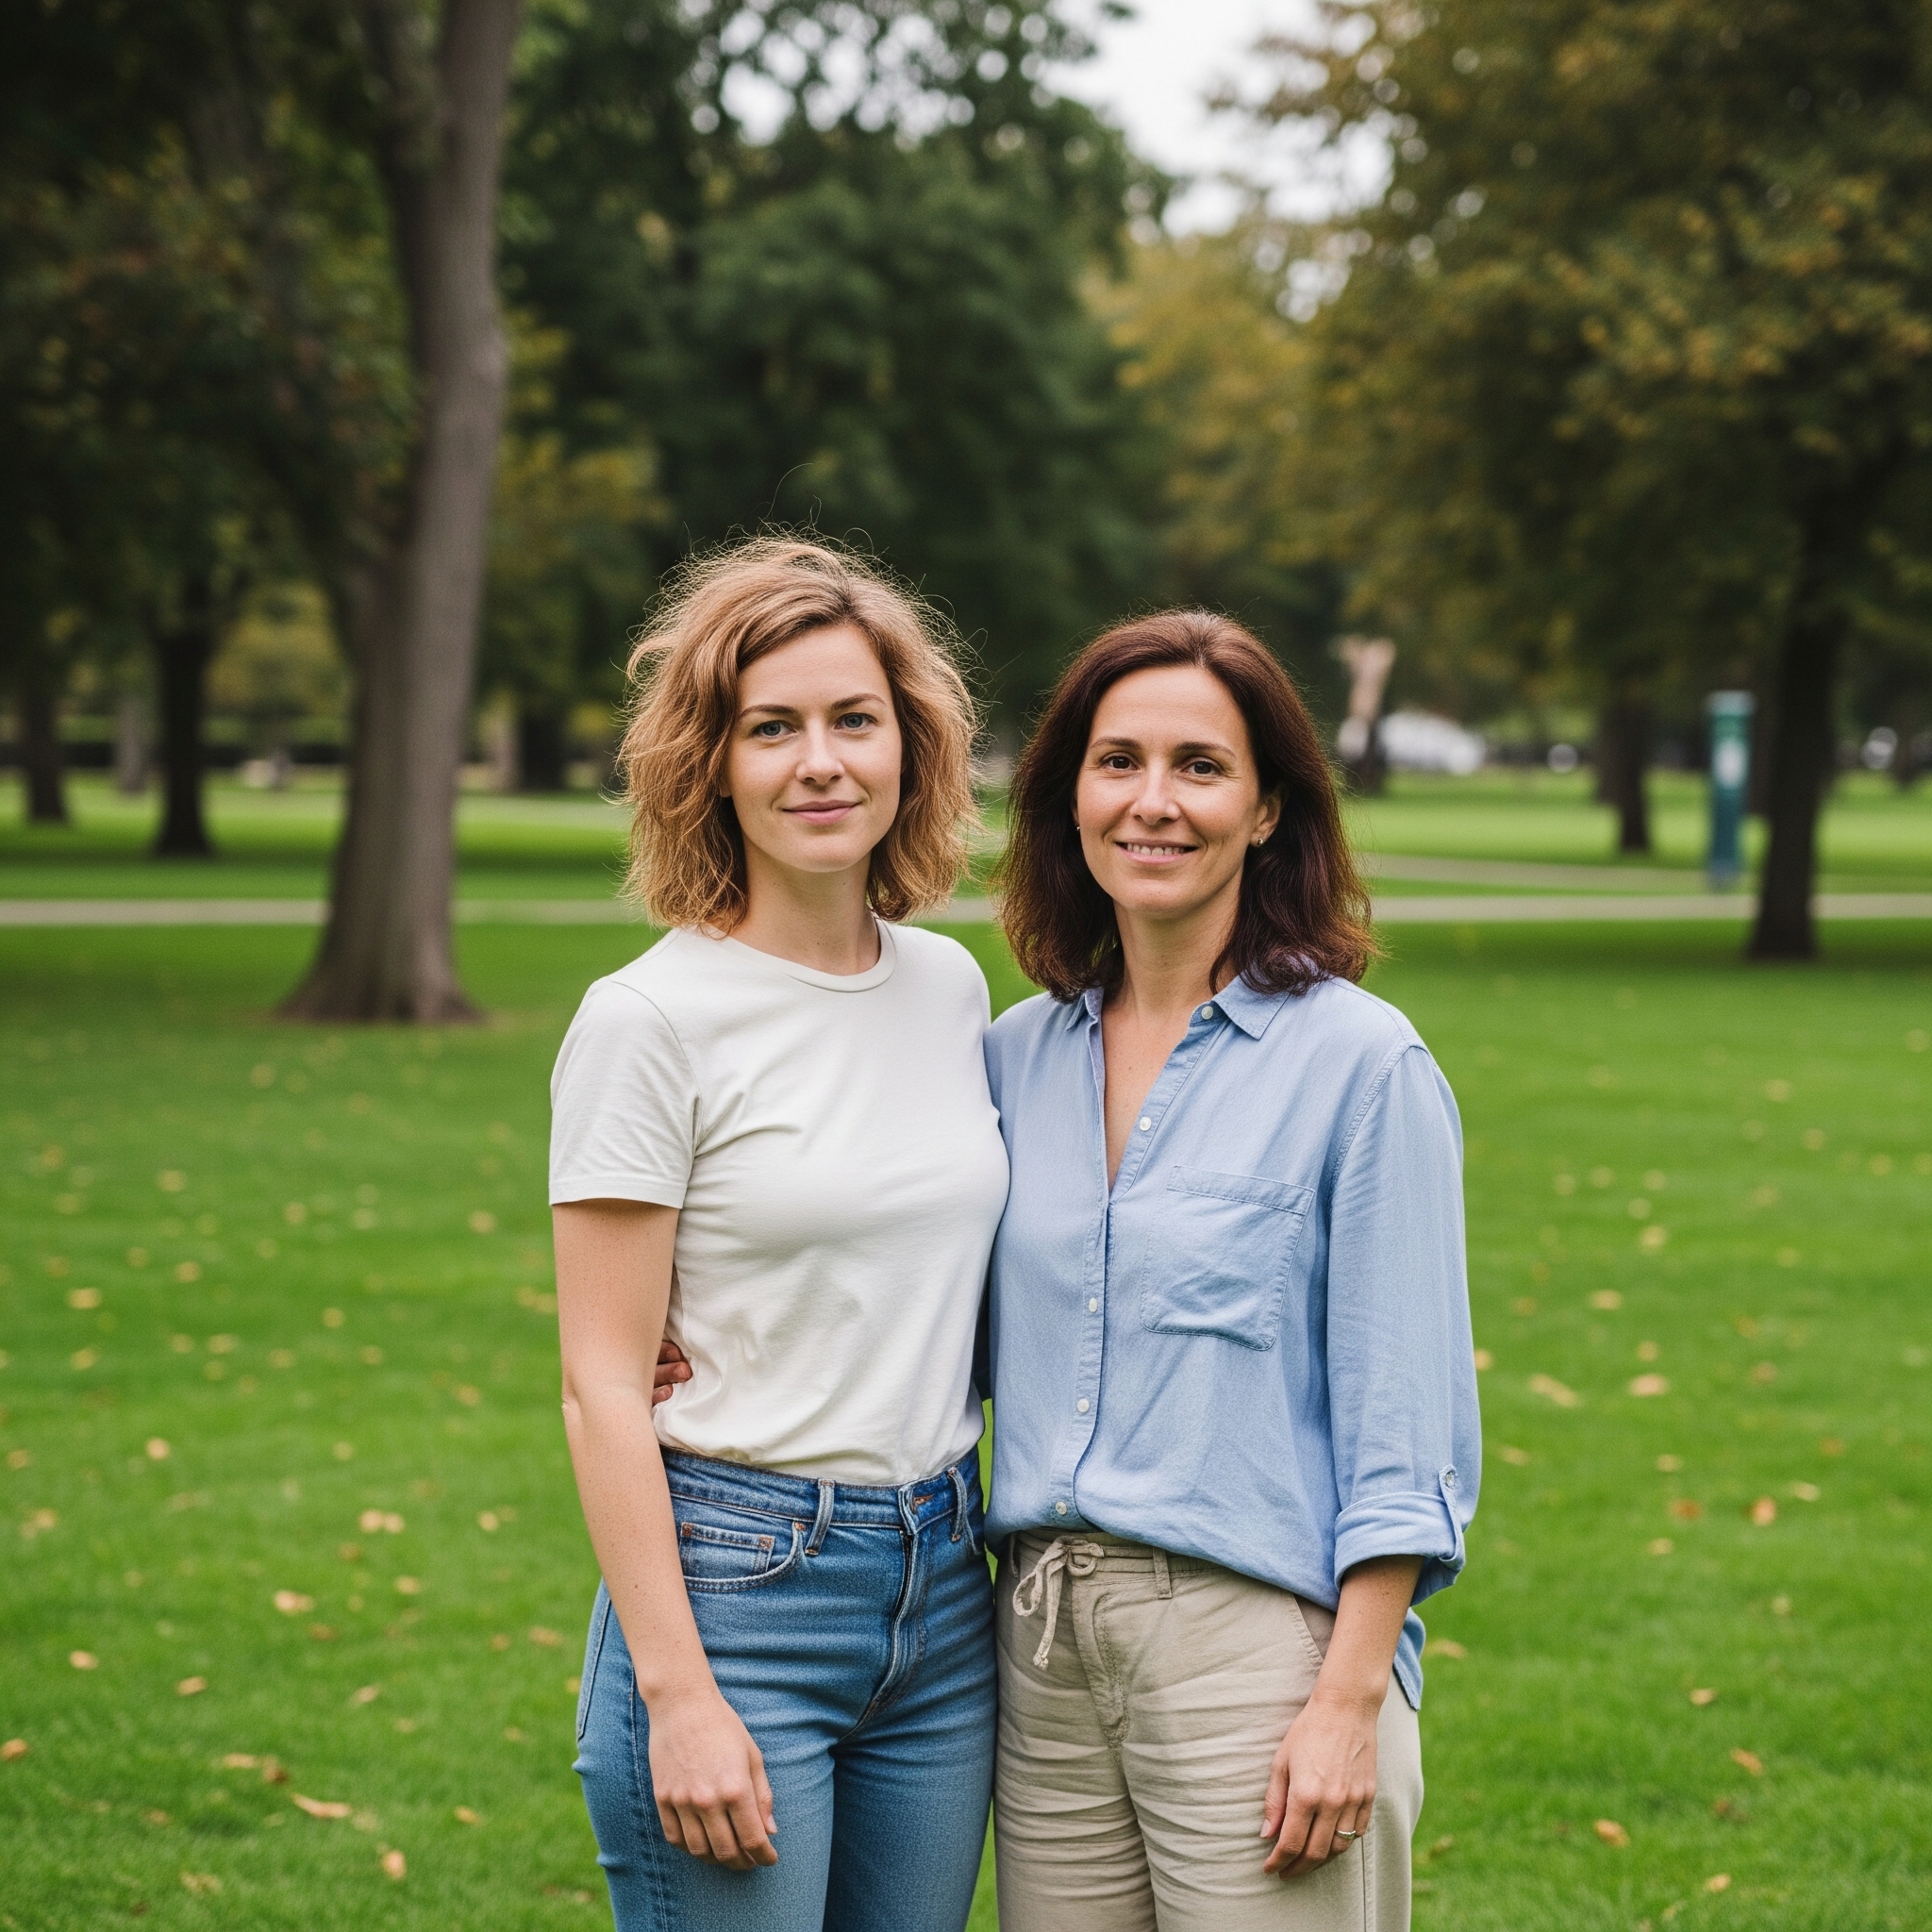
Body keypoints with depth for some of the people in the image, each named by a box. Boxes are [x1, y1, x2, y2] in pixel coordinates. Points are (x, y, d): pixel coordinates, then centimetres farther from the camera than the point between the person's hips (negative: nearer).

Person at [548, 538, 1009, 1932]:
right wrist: (678, 1695, -15)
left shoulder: (952, 988, 7)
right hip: (733, 1580, -6)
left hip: (943, 1589, 6)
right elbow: (603, 1385, -11)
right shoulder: (653, 1018, -10)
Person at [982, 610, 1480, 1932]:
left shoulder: (1360, 1062, -7)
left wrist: (1351, 1703, -14)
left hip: (1259, 1637, -5)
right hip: (1044, 1639, 5)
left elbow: (1405, 1430, -9)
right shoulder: (1017, 1055, 9)